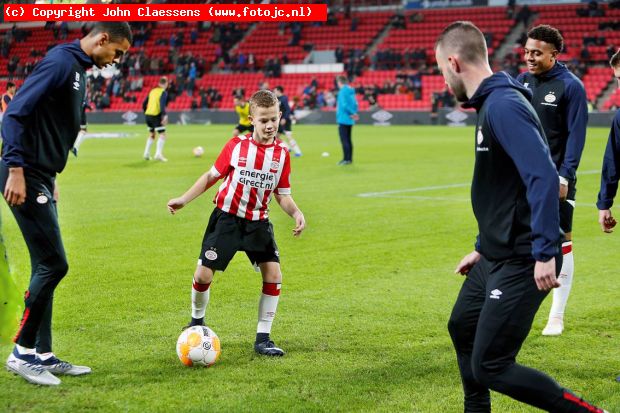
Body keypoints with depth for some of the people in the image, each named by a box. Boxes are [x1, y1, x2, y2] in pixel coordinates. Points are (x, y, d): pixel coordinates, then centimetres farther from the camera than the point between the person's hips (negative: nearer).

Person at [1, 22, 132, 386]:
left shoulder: (78, 69, 16)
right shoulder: (61, 62, -15)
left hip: (41, 179, 10)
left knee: (48, 268, 11)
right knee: (53, 264, -8)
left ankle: (43, 355, 17)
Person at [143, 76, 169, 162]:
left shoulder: (152, 91, 16)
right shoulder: (163, 92, -6)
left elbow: (144, 104, 18)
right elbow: (162, 104, -22)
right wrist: (164, 115, -29)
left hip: (148, 114, 7)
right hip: (156, 116, -7)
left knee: (151, 135, 21)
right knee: (162, 135, -5)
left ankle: (146, 154, 19)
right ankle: (158, 154, -17)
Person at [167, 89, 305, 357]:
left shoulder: (281, 153, -2)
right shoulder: (236, 146, -8)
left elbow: (282, 194, 3)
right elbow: (212, 176, 2)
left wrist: (296, 213, -16)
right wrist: (184, 199, -6)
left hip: (258, 222, 2)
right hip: (227, 218, -2)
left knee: (273, 275, -9)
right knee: (203, 275, -5)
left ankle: (263, 338, 3)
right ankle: (196, 322, 24)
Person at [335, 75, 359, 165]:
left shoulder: (342, 91, -14)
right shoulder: (351, 91, 12)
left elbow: (344, 105, -22)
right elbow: (355, 103, 12)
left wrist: (353, 113, -14)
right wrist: (354, 113, -1)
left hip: (343, 120, -8)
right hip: (350, 120, 8)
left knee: (344, 140, -6)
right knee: (348, 139, 13)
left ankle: (346, 159, -8)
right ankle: (349, 159, 16)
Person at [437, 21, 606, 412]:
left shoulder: (503, 105, -19)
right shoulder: (491, 103, 12)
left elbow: (543, 177, -29)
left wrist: (544, 254, -31)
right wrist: (483, 248, 26)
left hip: (522, 263, -10)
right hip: (496, 257, 10)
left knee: (489, 366, -7)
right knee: (462, 328, 25)